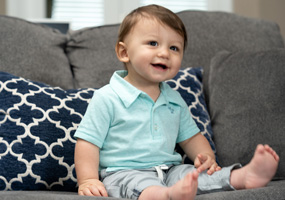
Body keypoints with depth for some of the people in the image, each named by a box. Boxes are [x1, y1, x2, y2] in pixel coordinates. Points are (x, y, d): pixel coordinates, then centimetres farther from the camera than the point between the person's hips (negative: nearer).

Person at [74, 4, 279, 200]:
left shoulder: (175, 101, 16)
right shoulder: (107, 98, -4)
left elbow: (190, 137, 24)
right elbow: (88, 142, -5)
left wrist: (207, 156, 3)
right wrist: (88, 180, -18)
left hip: (170, 171, 7)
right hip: (124, 173, -6)